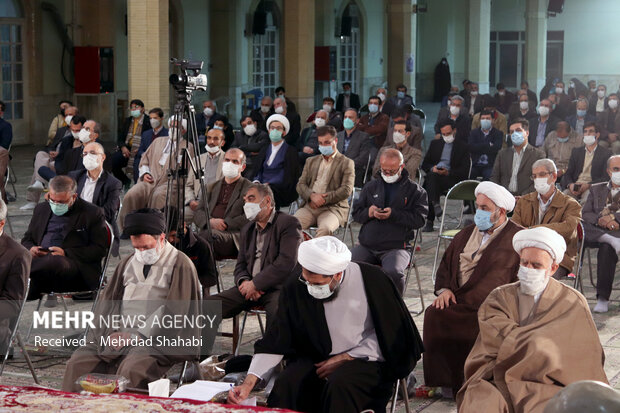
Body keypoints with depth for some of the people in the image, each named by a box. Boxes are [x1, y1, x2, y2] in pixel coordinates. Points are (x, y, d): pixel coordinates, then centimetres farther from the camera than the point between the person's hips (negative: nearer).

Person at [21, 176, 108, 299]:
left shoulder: (93, 213, 8)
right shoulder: (41, 209, 24)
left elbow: (100, 249, 1)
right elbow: (26, 239, 28)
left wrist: (66, 253, -11)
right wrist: (31, 249, 1)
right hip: (40, 259, 4)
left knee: (54, 261, -42)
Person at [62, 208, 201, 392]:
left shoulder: (180, 265, -1)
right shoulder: (128, 262, 20)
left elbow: (173, 311, -11)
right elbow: (106, 300, 17)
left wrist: (135, 335, -16)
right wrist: (109, 333, -2)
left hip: (159, 341, -6)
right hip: (121, 335, 6)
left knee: (130, 370, -34)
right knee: (78, 363, -11)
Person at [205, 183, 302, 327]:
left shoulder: (289, 223, -2)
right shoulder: (247, 229, 22)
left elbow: (286, 263, -13)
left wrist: (254, 284, -13)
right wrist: (243, 281, -5)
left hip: (279, 287, -7)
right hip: (249, 287, 7)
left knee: (277, 312, -40)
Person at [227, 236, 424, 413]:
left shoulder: (371, 279, -13)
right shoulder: (295, 287, -5)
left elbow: (389, 335, -6)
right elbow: (276, 340, -3)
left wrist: (345, 358, -12)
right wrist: (249, 383, -14)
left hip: (363, 360, -3)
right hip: (315, 359, 3)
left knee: (339, 384, -35)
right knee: (286, 384, -27)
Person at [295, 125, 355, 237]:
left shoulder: (346, 163, 9)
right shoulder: (311, 161, 24)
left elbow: (346, 190, -3)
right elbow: (300, 185, 14)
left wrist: (323, 200, -11)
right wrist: (312, 195, -8)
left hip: (333, 207, -4)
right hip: (309, 206, 4)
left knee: (325, 229, -37)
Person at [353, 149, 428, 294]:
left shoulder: (414, 190, 9)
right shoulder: (371, 187, 22)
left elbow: (419, 219, -2)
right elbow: (356, 213, 20)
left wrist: (394, 215, -15)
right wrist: (369, 212, -3)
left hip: (396, 247, -4)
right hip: (367, 246, 4)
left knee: (393, 272, -34)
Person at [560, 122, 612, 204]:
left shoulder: (606, 153, 9)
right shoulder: (576, 151, 22)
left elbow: (606, 178, 0)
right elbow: (568, 173, 14)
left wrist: (588, 185, -15)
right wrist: (570, 184, -9)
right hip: (574, 186, 3)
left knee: (585, 202, -37)